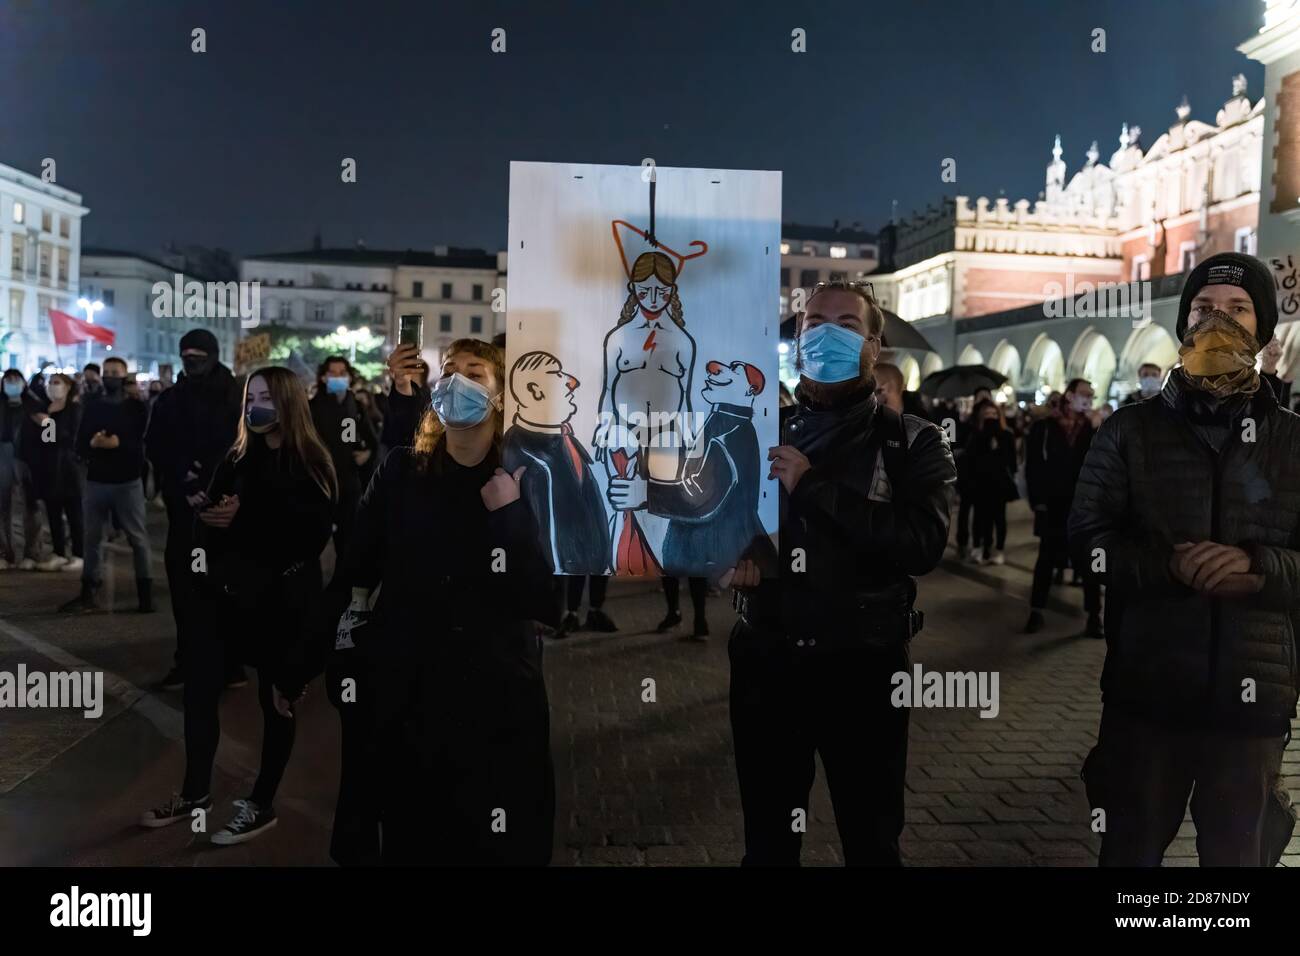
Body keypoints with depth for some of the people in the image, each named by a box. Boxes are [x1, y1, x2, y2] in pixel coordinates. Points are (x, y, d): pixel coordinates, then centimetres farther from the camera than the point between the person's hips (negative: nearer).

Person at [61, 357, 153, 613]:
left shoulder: (136, 408, 2)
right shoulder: (92, 408, 11)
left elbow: (144, 444, -7)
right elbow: (80, 446, 7)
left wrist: (118, 443, -22)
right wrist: (93, 444, -15)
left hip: (128, 482, -4)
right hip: (96, 482, 4)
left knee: (138, 538, -1)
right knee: (92, 538, 8)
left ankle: (146, 594, 2)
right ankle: (89, 594, 14)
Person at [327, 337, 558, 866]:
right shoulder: (399, 474, 1)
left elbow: (547, 604, -12)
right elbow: (352, 580, 1)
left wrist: (509, 515, -18)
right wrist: (346, 670, -5)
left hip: (501, 708, -1)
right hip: (403, 704, 1)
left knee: (500, 848, 11)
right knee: (407, 843, 15)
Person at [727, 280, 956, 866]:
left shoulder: (912, 444, -3)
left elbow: (923, 545, -20)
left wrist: (813, 488, -22)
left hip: (862, 664, -2)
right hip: (764, 659, 3)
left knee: (872, 840, 15)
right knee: (767, 840, 18)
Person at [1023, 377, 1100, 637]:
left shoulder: (1092, 428, 4)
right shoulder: (1044, 427, -1)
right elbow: (1032, 466, -2)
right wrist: (1037, 501, -7)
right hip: (1053, 506, -1)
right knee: (1047, 559, 9)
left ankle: (1094, 616, 10)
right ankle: (1037, 611, 18)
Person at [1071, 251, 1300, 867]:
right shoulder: (1130, 431, 3)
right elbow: (1087, 539, -3)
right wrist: (1174, 566, -18)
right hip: (1144, 689, -1)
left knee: (1240, 855, 15)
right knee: (1131, 849, 15)